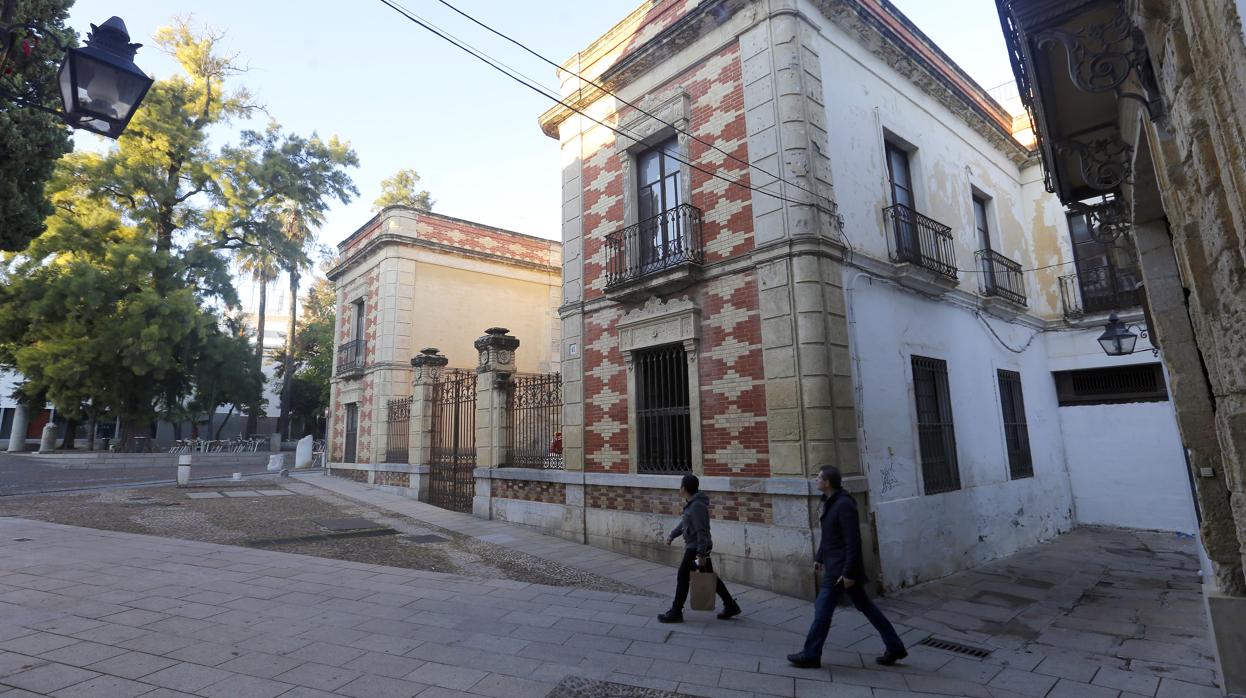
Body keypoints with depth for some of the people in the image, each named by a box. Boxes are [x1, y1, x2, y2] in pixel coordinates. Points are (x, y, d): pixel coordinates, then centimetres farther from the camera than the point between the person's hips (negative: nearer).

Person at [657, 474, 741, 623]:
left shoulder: (697, 505, -23)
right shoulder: (691, 503, 8)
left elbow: (702, 531, -25)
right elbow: (684, 522, 21)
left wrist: (701, 554, -24)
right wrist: (672, 535, 16)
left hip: (697, 548, -10)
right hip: (693, 547, 10)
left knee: (682, 577, 0)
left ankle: (676, 612, 10)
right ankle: (731, 606, 25)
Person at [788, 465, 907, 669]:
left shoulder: (844, 504, -22)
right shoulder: (830, 502, 7)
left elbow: (853, 541, -23)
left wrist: (848, 572, -22)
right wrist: (819, 557, 21)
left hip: (840, 568, -10)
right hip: (834, 565, 10)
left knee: (823, 610, 0)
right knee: (865, 606, 17)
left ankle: (810, 655, 12)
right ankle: (895, 647, 27)